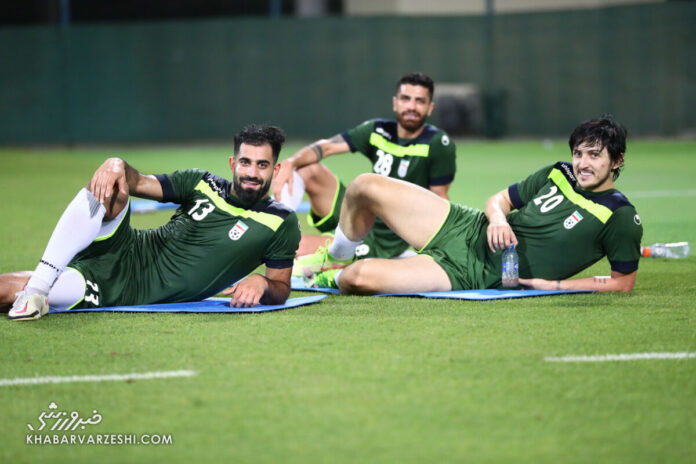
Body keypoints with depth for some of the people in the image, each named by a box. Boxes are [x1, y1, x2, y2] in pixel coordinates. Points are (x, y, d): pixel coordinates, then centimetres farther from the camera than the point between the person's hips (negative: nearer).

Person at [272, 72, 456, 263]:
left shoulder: (438, 144, -12)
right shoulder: (378, 131, 1)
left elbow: (439, 199, -10)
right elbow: (327, 147, -6)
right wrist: (290, 163, -25)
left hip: (382, 243, -6)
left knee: (298, 247, -19)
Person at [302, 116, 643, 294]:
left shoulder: (621, 218, -11)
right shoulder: (559, 174, 7)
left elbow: (624, 282, -7)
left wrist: (556, 285, -15)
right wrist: (498, 218, -9)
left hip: (471, 274, -6)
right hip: (465, 229, 6)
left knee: (359, 278, -24)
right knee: (365, 187, -4)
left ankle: (336, 279, 15)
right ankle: (335, 260, 26)